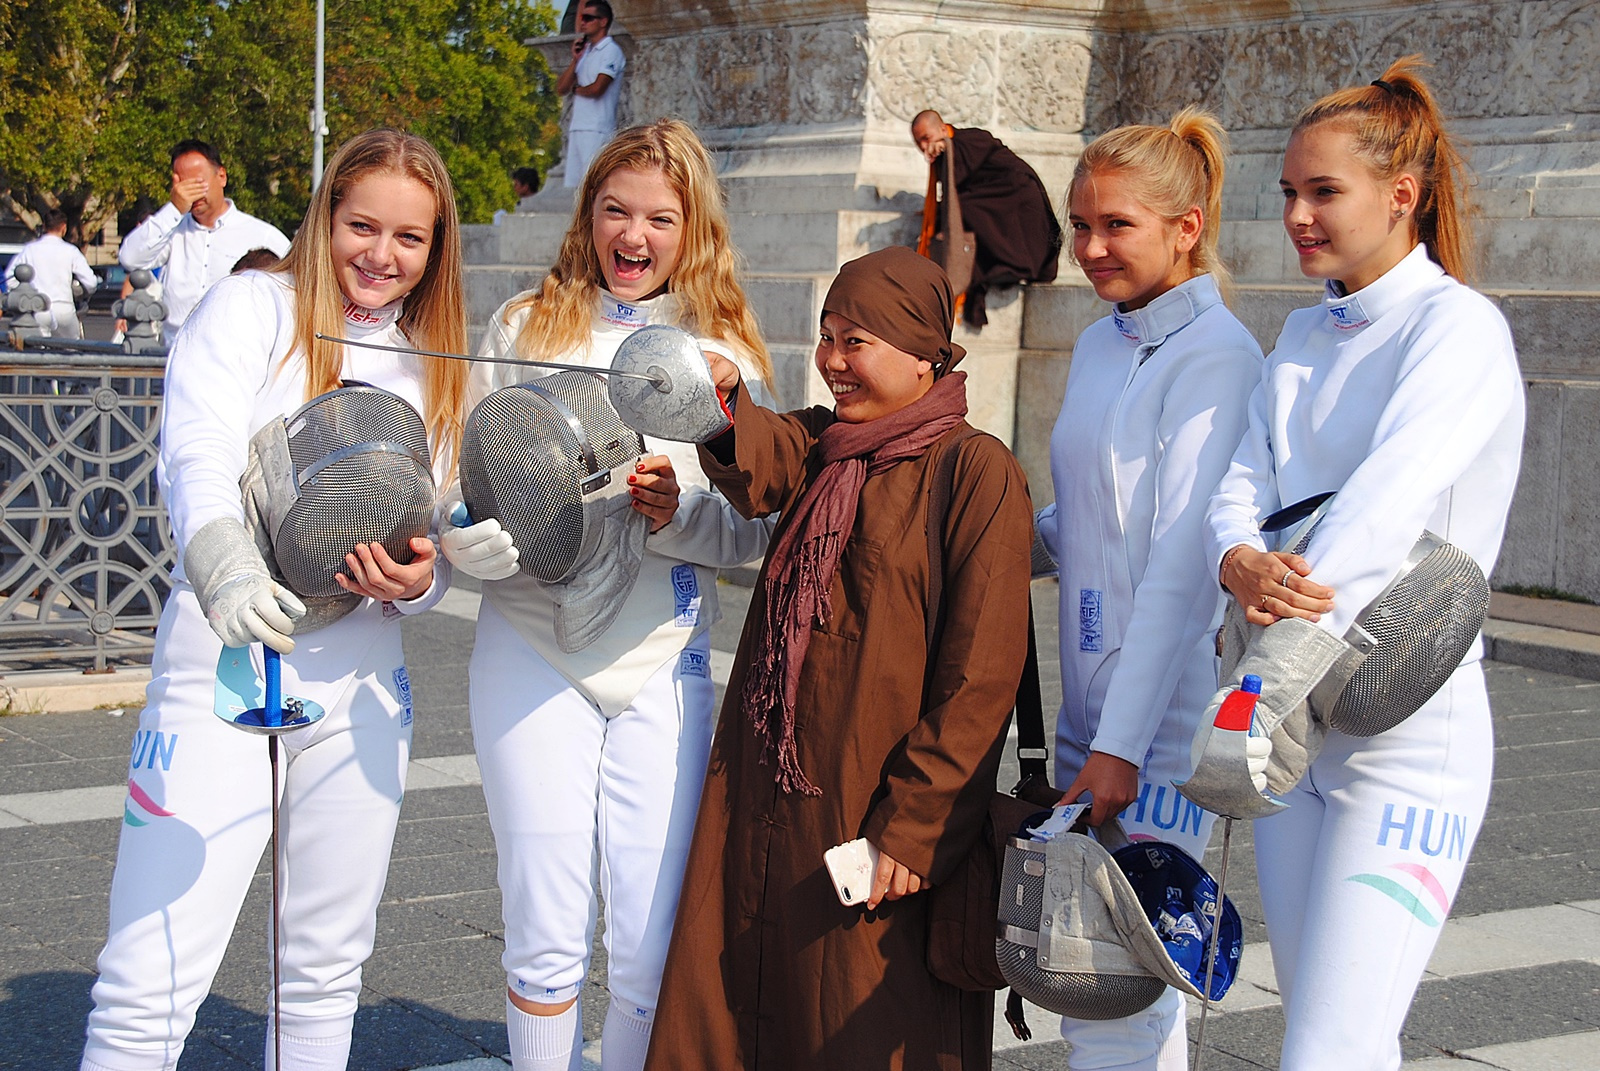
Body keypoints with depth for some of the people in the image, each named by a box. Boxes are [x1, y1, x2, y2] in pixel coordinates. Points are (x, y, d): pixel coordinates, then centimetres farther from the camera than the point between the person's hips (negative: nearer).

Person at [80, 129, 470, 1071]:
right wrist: (224, 566, -38)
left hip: (358, 684, 5)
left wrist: (417, 579, -9)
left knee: (328, 977, 13)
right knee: (148, 992, -9)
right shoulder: (255, 307, -1)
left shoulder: (437, 369, 15)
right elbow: (199, 454, -17)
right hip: (223, 668, -5)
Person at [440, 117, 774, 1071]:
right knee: (546, 941, 3)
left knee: (657, 953, 0)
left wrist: (680, 514, -16)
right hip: (535, 653, 0)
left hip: (664, 662, 1)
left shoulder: (726, 353, 7)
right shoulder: (525, 328, 6)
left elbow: (754, 533, 4)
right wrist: (498, 536, -17)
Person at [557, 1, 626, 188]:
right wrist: (575, 60, 2)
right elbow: (561, 88, 14)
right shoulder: (585, 51, 21)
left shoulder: (611, 50, -3)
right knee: (572, 185, 3)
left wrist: (576, 89, 5)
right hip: (577, 128, 8)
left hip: (597, 130, -8)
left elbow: (597, 88, -16)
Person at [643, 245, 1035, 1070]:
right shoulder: (821, 447, 13)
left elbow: (980, 679, -13)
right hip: (761, 802, 6)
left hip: (868, 815, -6)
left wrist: (913, 829, -17)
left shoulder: (976, 470, -8)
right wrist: (724, 409, -32)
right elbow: (760, 472, -11)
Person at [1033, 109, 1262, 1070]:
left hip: (1168, 705, -8)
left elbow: (1183, 563, -18)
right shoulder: (1100, 344, 15)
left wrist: (1122, 745, -22)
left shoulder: (1215, 357, -12)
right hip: (1091, 697, 8)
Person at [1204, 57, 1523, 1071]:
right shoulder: (1305, 338, 15)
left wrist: (1270, 677, -34)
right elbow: (1243, 483, 4)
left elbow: (1386, 504, -23)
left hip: (1406, 727, -7)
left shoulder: (1458, 326, -9)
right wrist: (1244, 566, -21)